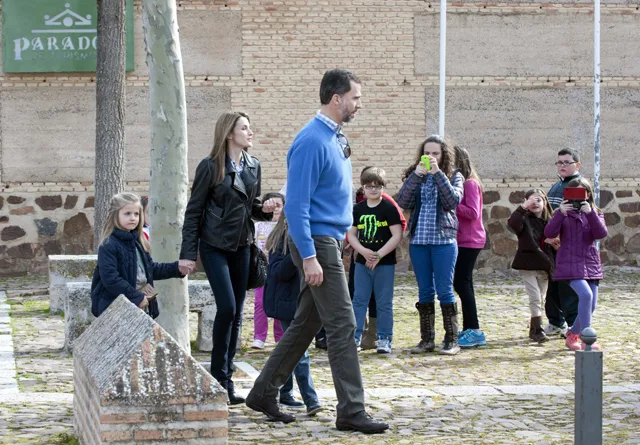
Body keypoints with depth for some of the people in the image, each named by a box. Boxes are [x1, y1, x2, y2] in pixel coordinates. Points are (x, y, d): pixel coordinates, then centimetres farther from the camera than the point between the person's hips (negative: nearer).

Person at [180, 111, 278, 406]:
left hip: (241, 246, 6)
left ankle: (225, 379, 12)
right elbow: (194, 211, -6)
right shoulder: (210, 167, -8)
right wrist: (189, 252, -10)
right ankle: (219, 376, -2)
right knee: (227, 308, -15)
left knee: (236, 314, 5)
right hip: (214, 246, -6)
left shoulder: (253, 167, 9)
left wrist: (264, 209, -4)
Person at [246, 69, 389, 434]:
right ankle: (352, 412, -5)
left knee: (306, 323, 14)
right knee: (343, 326, -8)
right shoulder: (312, 142, -18)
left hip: (332, 241, 10)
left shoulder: (336, 139, 12)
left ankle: (264, 393, 23)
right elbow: (297, 205, -20)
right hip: (317, 242, -10)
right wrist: (309, 257, -23)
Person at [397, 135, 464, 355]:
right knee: (424, 291, 7)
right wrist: (416, 175, -15)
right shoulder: (414, 176, 10)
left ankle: (451, 340, 1)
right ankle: (426, 339, 12)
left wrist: (438, 173, -18)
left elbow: (454, 200, -14)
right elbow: (402, 202, -5)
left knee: (444, 290, -4)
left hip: (444, 240, -3)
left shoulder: (454, 176, 4)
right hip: (418, 240, 3)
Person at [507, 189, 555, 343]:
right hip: (527, 265, -5)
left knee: (540, 300, 12)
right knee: (535, 298, -11)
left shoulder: (549, 222, 9)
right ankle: (538, 330, -7)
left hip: (544, 266, 5)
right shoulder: (525, 219, -5)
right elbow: (512, 222, -27)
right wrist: (523, 207, -30)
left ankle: (533, 330, 23)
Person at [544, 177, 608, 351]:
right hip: (570, 264, -4)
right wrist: (561, 213, -22)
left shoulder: (595, 214, 10)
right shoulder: (563, 214, 3)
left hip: (590, 264, 4)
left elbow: (601, 233, -9)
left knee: (591, 305, 6)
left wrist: (590, 213, -19)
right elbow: (549, 233, -12)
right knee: (585, 294, -26)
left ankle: (573, 335, 30)